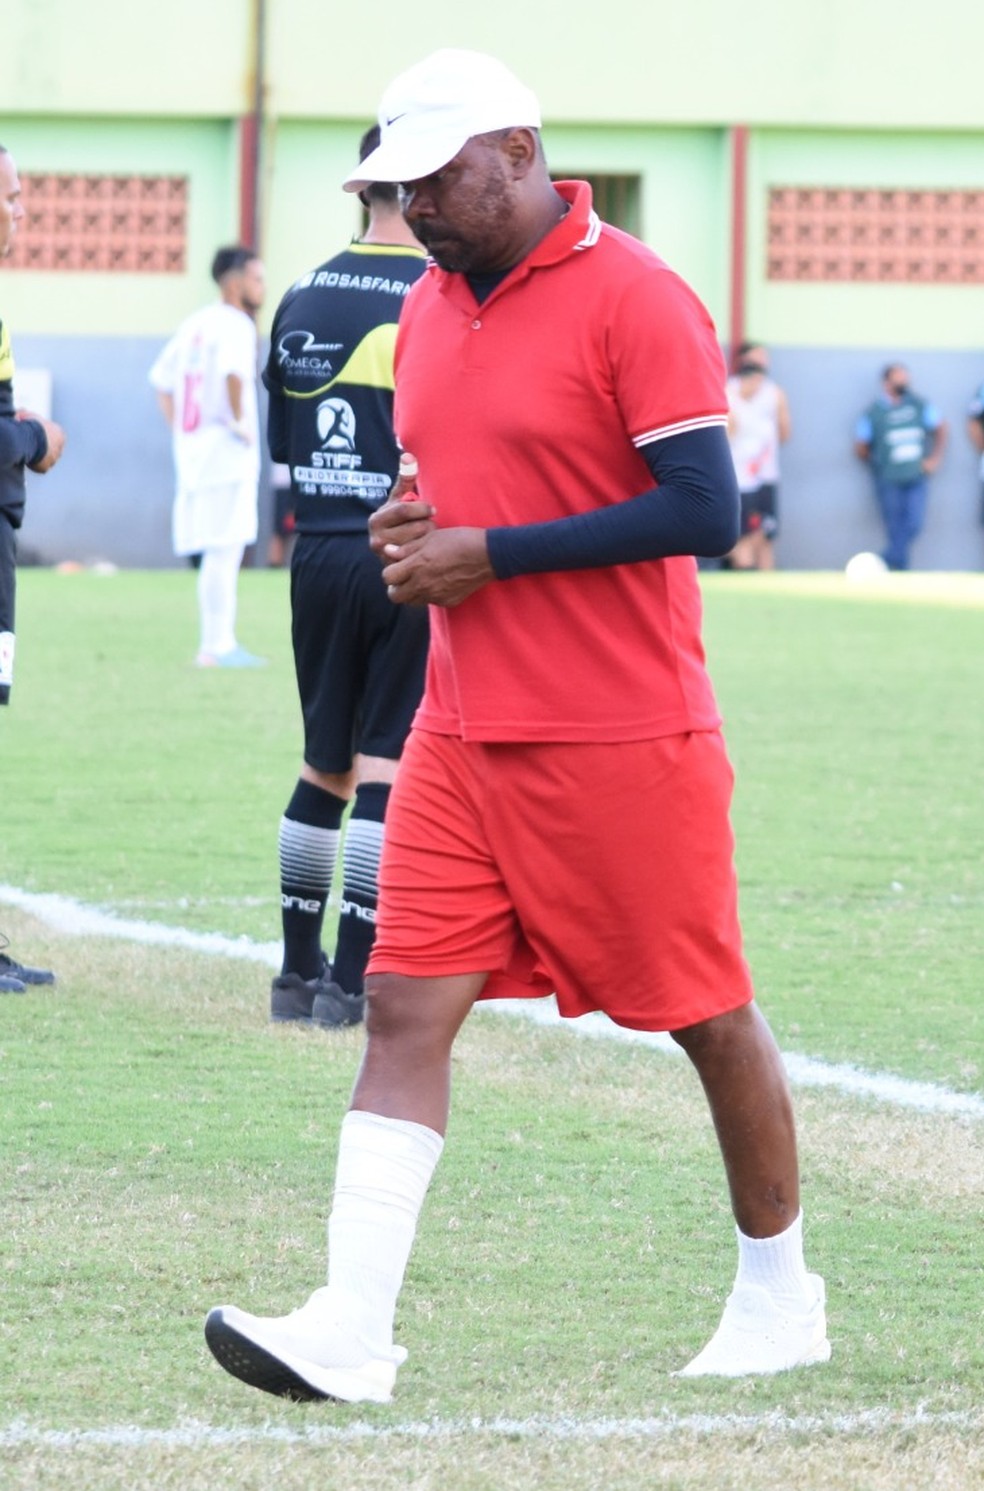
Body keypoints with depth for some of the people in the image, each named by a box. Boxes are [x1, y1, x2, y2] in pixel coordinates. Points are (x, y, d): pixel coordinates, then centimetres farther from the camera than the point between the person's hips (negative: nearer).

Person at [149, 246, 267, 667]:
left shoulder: (194, 324, 15)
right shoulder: (236, 324, -11)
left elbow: (162, 378, 22)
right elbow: (233, 370, -30)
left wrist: (177, 428, 19)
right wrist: (239, 419, -19)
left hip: (192, 447, 9)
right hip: (228, 451, -9)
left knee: (219, 552, 13)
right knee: (223, 550, -6)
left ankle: (217, 643, 15)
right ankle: (217, 645, -7)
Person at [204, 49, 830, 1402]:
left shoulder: (634, 300, -12)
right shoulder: (431, 308, 12)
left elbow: (704, 512, -18)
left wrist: (489, 555, -18)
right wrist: (412, 531, 1)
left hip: (622, 743, -7)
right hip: (466, 726, 7)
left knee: (708, 1017, 5)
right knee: (405, 1008, -5)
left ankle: (781, 1296, 22)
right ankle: (352, 1330, -11)